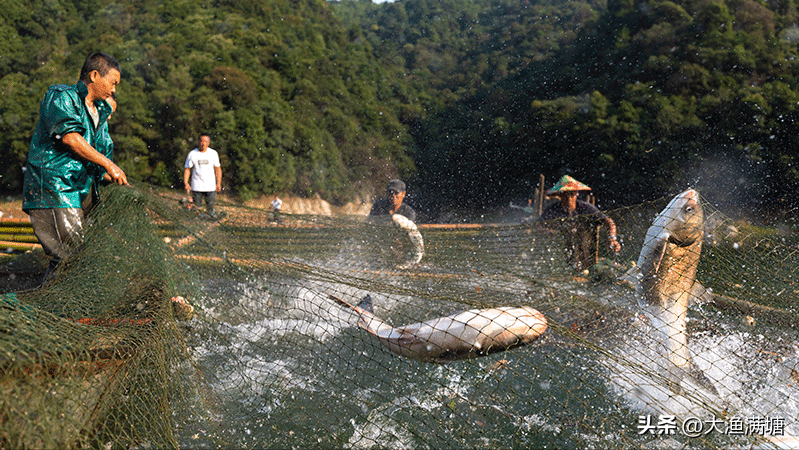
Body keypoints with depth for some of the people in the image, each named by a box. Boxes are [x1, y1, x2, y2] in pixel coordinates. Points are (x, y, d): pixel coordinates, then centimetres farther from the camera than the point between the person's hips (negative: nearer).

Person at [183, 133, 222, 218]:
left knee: (210, 206, 6)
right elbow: (187, 169, 2)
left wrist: (219, 183, 2)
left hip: (210, 185, 1)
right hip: (196, 187, -1)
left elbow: (218, 169, 7)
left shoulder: (213, 153, 1)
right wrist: (185, 182, -9)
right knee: (196, 206, 1)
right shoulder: (192, 154, -4)